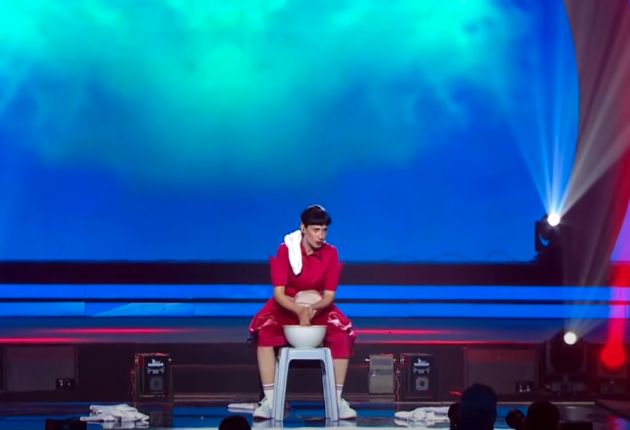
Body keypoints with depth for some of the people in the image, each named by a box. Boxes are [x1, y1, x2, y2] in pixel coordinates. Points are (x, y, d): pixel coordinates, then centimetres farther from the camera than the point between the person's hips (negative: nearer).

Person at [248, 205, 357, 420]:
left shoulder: (330, 253, -10)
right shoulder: (285, 250, -15)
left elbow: (329, 295, -10)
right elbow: (279, 293, -20)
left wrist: (313, 308, -33)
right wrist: (299, 310, -40)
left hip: (319, 308, 1)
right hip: (286, 307, -1)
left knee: (342, 335, -27)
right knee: (265, 331, -31)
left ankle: (337, 400, -17)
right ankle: (269, 400, -28)